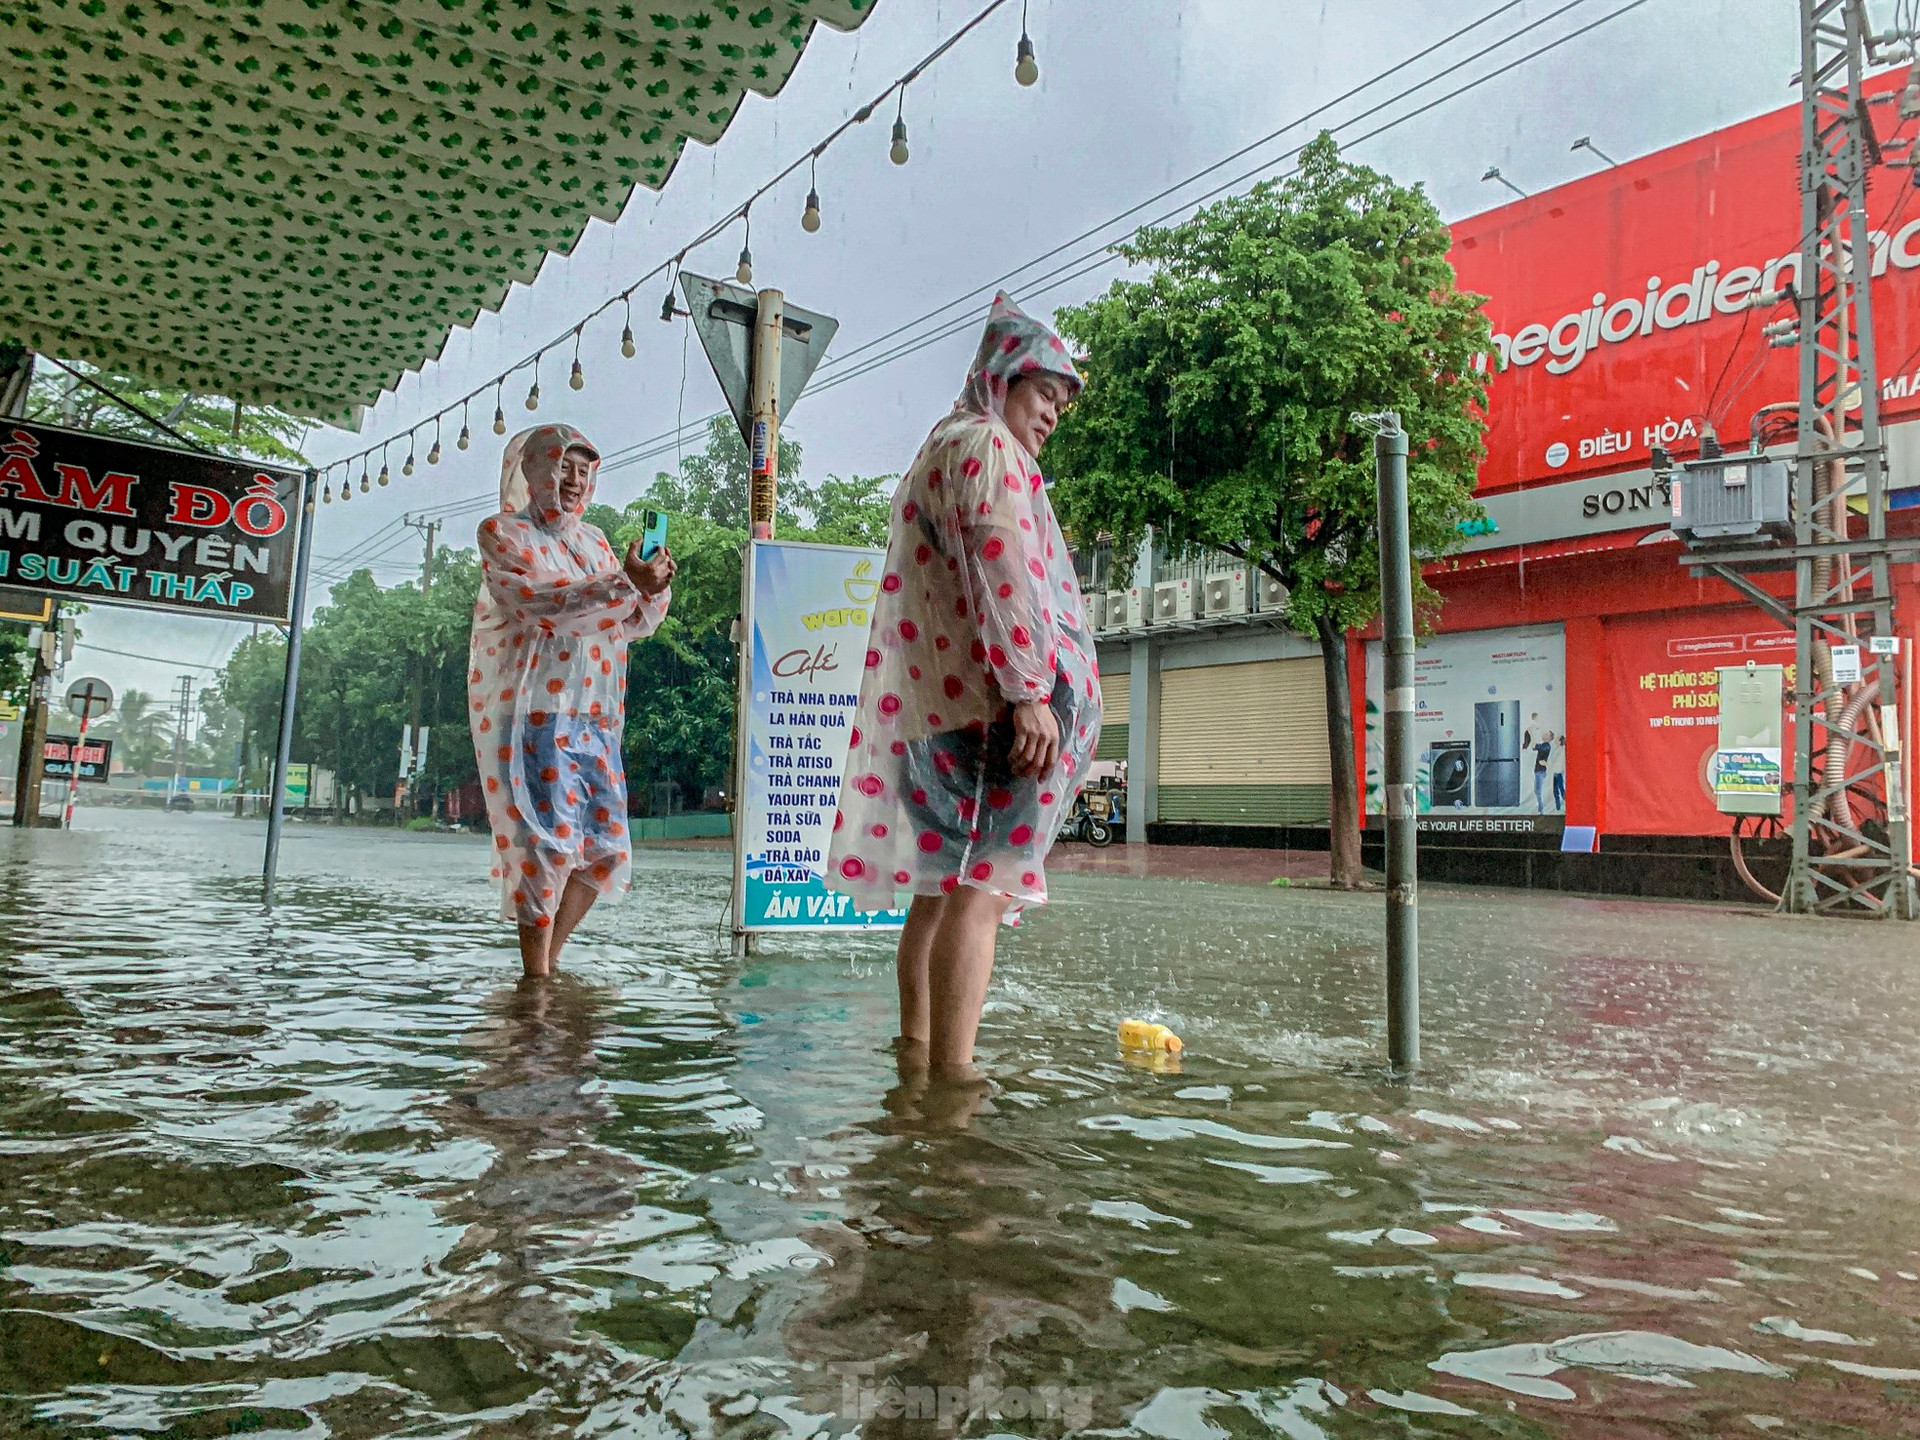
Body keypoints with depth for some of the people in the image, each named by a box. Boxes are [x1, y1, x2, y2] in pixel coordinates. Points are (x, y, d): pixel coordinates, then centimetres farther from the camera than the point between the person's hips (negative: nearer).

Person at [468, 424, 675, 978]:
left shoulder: (593, 541, 19)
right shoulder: (502, 532, 2)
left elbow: (636, 623, 17)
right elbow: (538, 603, -17)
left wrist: (655, 587, -5)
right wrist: (624, 583, -24)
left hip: (592, 715, 6)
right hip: (531, 711, -6)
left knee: (606, 845, 4)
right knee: (548, 838, -12)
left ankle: (548, 959, 17)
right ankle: (536, 974, -4)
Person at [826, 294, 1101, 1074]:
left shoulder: (939, 452, 29)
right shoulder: (985, 446, -3)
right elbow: (999, 569, -17)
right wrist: (1028, 691, -24)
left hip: (935, 703, 10)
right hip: (992, 701, -10)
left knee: (941, 881, 12)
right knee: (983, 886, -14)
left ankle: (917, 1049, 18)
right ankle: (952, 1071, -16)